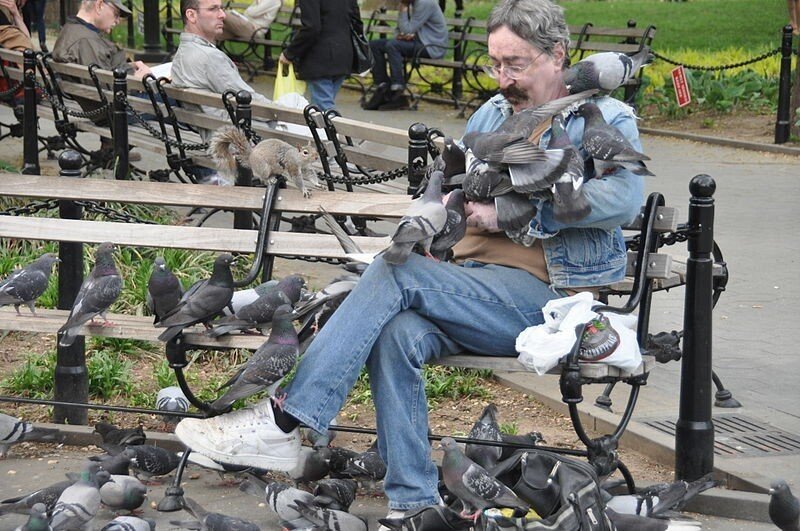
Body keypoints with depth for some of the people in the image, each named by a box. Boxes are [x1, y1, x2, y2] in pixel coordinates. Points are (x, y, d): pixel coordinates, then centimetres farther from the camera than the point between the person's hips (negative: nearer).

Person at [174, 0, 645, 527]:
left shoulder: (607, 120, 2)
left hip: (542, 296, -6)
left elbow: (625, 197, -18)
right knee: (397, 334, -28)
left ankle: (282, 423, -27)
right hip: (474, 290, 6)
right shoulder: (492, 114, 22)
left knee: (395, 272, -26)